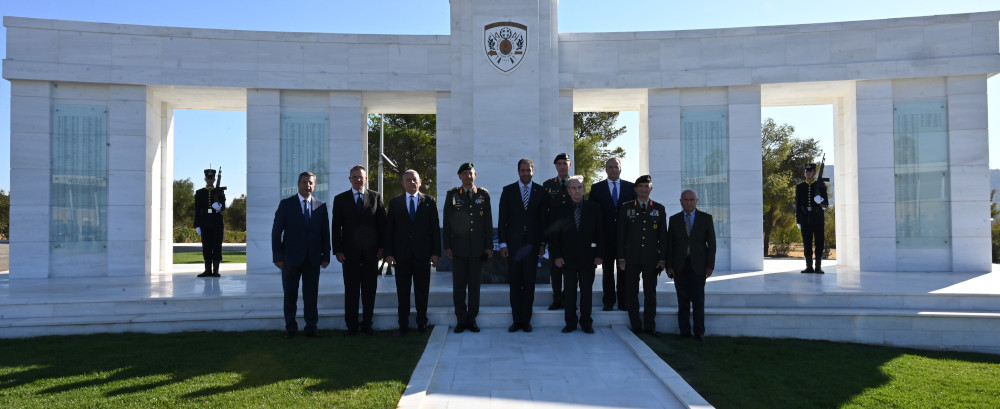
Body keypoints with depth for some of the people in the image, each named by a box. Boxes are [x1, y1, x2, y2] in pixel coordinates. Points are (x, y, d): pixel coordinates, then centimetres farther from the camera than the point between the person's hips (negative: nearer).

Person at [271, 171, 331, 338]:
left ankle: (311, 328, 14)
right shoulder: (286, 204, 2)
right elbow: (276, 232, 0)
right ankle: (291, 328, 18)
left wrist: (326, 255, 2)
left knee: (311, 295, 5)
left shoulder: (321, 206, 8)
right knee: (290, 295, 7)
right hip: (291, 258, -1)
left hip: (313, 259, 1)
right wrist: (277, 257, -6)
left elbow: (325, 233, 9)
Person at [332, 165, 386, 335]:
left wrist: (382, 247, 0)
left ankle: (367, 324, 15)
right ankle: (351, 326, 12)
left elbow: (382, 224, 6)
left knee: (370, 290, 5)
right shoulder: (340, 199, 6)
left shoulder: (376, 197, 7)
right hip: (350, 253, -1)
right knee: (351, 291, 3)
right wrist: (338, 250, -4)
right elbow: (336, 227, 4)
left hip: (371, 252, 1)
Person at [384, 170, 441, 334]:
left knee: (422, 291, 6)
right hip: (402, 254, 0)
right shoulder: (394, 203, 7)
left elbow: (435, 228, 4)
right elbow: (389, 229, 5)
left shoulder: (429, 201, 7)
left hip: (423, 253, 0)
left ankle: (421, 323, 17)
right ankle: (403, 324, 13)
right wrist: (389, 253, -3)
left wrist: (436, 252, -3)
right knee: (402, 291, 5)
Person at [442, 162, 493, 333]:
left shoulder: (483, 194, 7)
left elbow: (488, 222, 7)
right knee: (459, 285, 2)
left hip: (477, 248, 1)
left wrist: (489, 246, 3)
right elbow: (447, 222, 3)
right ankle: (461, 320, 13)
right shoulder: (452, 194, 5)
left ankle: (472, 319, 15)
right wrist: (447, 246, -3)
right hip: (458, 247, -1)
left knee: (475, 285, 5)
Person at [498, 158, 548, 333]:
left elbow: (544, 219, 7)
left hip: (532, 243, 0)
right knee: (514, 283, 3)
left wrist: (543, 243, 1)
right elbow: (502, 219, 3)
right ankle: (517, 319, 11)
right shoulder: (508, 191, 5)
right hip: (513, 243, 0)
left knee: (529, 283, 4)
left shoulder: (540, 191, 6)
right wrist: (503, 243, -3)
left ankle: (526, 320, 13)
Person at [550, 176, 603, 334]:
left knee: (587, 291, 6)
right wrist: (556, 255, -3)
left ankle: (586, 322, 16)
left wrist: (600, 254, -2)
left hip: (588, 258, 0)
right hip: (568, 258, 0)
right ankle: (570, 322, 14)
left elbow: (600, 232, 5)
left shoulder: (594, 208, 5)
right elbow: (554, 235, 5)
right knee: (569, 291, 5)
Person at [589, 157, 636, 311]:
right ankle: (608, 301, 13)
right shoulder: (596, 188, 6)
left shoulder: (630, 187, 8)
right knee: (607, 270, 5)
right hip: (606, 237, 0)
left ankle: (623, 301, 11)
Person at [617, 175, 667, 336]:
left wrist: (662, 259, 1)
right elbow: (621, 234, 3)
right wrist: (621, 257, -3)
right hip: (631, 258, -1)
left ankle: (650, 327, 13)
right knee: (632, 293, 3)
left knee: (650, 293, 5)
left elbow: (663, 236, 8)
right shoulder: (625, 208, 5)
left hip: (651, 259, 1)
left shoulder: (659, 209, 9)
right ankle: (636, 326, 12)